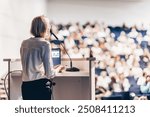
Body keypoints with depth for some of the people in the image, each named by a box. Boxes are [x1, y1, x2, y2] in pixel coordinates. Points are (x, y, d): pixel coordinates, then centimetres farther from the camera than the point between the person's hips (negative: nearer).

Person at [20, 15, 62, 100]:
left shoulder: (24, 44, 8)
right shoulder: (45, 44, -9)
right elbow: (49, 73, -10)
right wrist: (58, 68, 9)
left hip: (26, 86, 6)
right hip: (40, 86, -6)